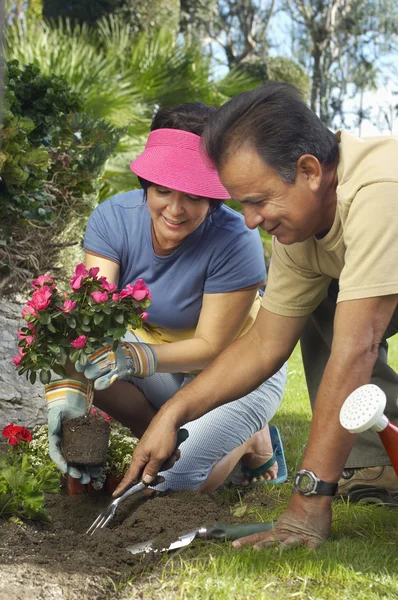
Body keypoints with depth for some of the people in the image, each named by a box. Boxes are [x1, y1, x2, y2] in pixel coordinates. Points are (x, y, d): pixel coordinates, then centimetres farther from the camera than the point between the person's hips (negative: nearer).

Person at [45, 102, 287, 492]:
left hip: (235, 375, -4)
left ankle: (249, 440, 6)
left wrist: (132, 358, -43)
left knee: (173, 481, -25)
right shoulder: (113, 218, -19)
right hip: (161, 359, 5)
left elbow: (211, 347, -26)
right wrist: (68, 392, -45)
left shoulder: (235, 243, -30)